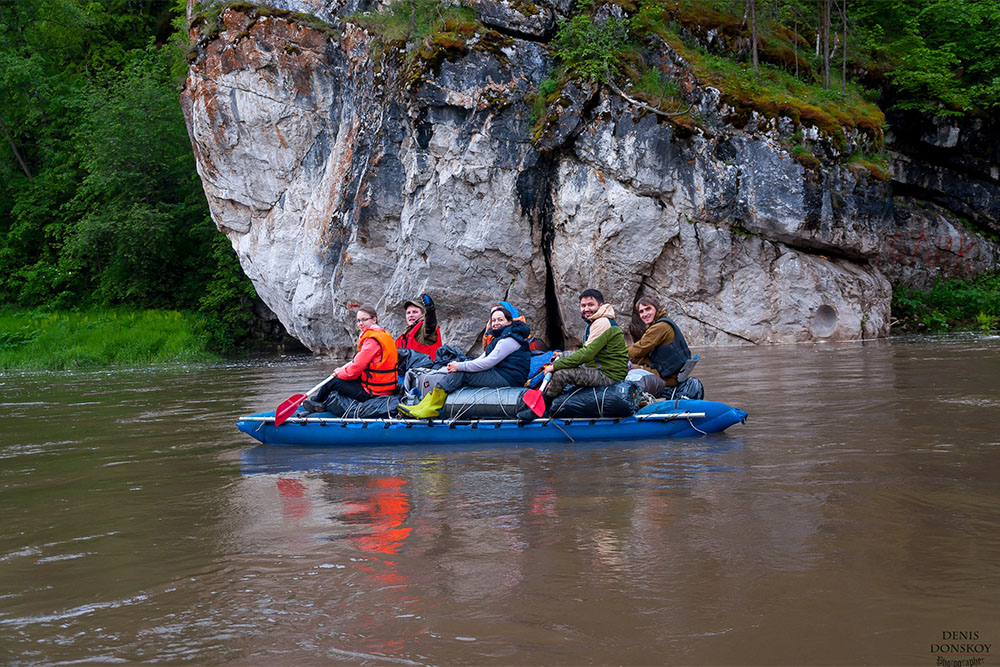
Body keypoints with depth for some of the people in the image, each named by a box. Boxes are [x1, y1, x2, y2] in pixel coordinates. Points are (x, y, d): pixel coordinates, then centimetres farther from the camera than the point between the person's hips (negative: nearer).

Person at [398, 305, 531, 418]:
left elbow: (488, 363, -20)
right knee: (458, 372, -2)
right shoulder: (499, 337, 21)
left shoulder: (509, 339, -13)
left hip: (507, 379, -10)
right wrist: (458, 365, -2)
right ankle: (424, 405, -12)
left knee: (460, 373, -17)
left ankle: (430, 408, -15)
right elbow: (482, 359, 14)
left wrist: (460, 366, -14)